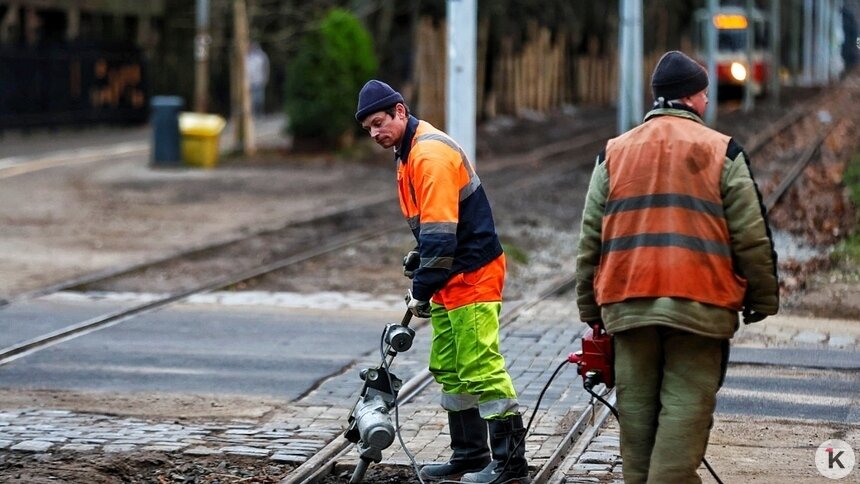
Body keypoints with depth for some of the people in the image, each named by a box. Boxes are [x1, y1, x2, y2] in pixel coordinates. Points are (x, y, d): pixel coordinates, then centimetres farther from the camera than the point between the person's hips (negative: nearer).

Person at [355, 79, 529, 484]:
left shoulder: (431, 153, -19)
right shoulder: (408, 152, 14)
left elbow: (440, 232, -24)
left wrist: (422, 290, -22)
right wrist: (420, 257, 10)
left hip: (473, 277, -11)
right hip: (451, 281, 11)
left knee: (481, 368, -10)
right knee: (448, 369, 14)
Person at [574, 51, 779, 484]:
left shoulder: (614, 152, 11)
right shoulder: (722, 151, 1)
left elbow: (590, 239, 11)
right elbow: (751, 235, -1)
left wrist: (590, 308, 17)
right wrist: (763, 298, 8)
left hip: (627, 303, 4)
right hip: (700, 303, -3)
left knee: (637, 408, 10)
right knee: (686, 407, -3)